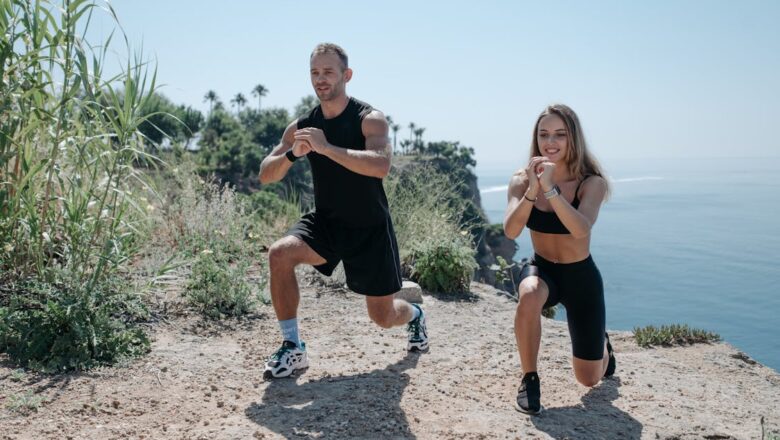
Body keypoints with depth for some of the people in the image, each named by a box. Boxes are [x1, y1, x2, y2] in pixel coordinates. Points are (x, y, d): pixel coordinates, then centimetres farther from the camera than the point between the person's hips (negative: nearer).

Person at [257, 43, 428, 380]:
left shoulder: (370, 119, -15)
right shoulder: (302, 126, -2)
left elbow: (380, 166, -34)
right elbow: (265, 175, -5)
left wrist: (325, 147, -39)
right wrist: (292, 154, -25)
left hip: (370, 229, -3)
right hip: (325, 222, 3)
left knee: (383, 317, 5)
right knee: (279, 254, -26)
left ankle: (415, 315, 44)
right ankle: (292, 348, -11)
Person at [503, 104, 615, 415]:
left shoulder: (591, 183, -18)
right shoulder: (522, 180, -12)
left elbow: (581, 230, -35)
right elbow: (510, 231, -26)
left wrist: (550, 188, -43)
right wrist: (532, 190, -38)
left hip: (581, 277, -1)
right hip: (541, 269, 1)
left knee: (589, 379, 8)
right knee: (529, 298, -40)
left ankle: (602, 344, 47)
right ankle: (529, 380, -16)